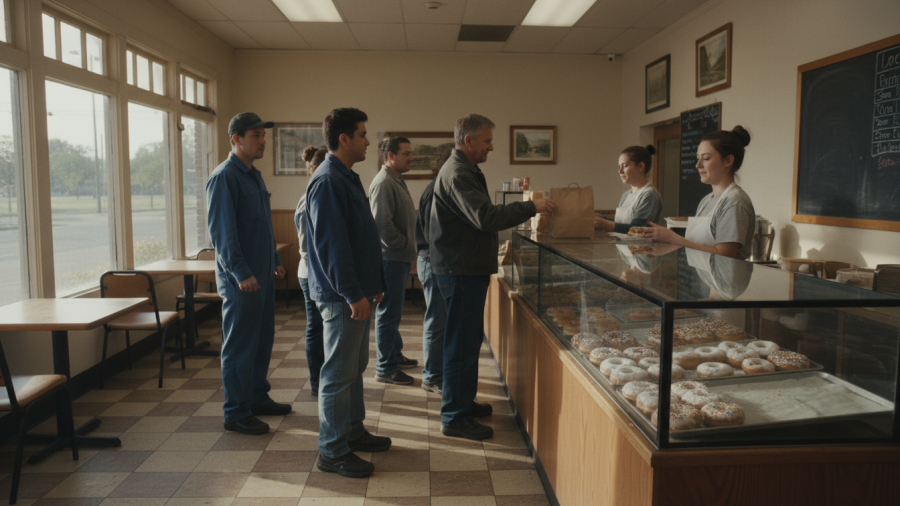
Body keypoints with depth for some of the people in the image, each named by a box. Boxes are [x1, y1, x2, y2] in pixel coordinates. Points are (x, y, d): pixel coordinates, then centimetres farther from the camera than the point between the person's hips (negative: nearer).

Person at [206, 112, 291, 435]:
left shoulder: (254, 176, 15)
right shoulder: (224, 177, -13)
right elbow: (221, 230, -20)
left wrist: (275, 261, 20)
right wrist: (241, 273, -23)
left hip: (262, 275, 9)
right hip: (241, 278, -9)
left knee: (262, 339, 16)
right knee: (240, 345, -1)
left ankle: (258, 398, 29)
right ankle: (236, 413, 9)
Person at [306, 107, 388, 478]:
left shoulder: (347, 178, 15)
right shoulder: (328, 182, -17)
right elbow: (331, 243, -23)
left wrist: (373, 284, 20)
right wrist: (353, 294, -22)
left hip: (357, 292, 10)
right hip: (341, 295, -10)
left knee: (355, 366, 18)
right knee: (339, 373, -1)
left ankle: (353, 432, 32)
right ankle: (332, 452, 11)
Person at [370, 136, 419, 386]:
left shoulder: (397, 181, 16)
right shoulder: (383, 183, -17)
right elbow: (382, 223, -26)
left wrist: (408, 247, 14)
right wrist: (403, 243, -16)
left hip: (400, 257, 10)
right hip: (390, 258, -10)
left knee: (393, 311, 20)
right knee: (388, 312, -3)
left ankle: (395, 355, 33)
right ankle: (385, 369, 6)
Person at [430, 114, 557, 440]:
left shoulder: (465, 171, 18)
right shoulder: (457, 175, -18)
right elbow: (486, 217, -27)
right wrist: (531, 207, -21)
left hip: (468, 268, 11)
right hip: (460, 270, -11)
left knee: (468, 340, 19)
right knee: (461, 343, -4)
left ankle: (463, 401, 32)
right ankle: (455, 418, 5)